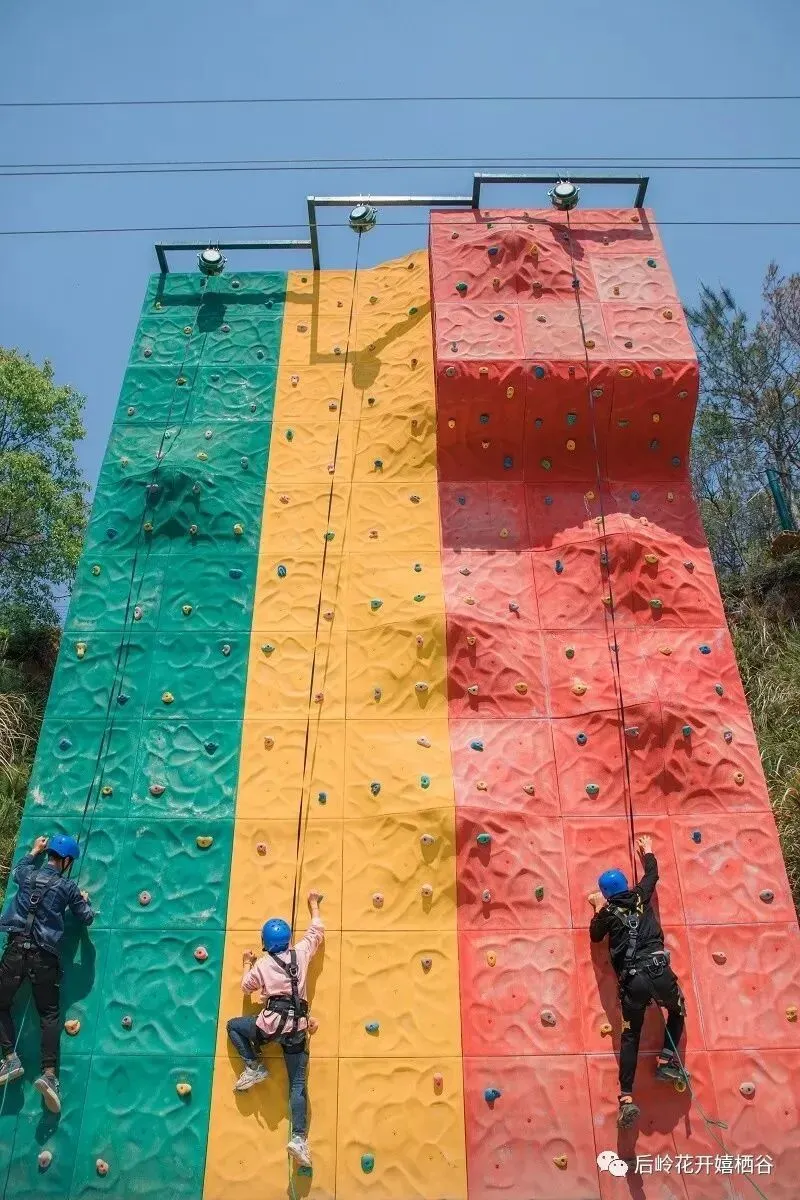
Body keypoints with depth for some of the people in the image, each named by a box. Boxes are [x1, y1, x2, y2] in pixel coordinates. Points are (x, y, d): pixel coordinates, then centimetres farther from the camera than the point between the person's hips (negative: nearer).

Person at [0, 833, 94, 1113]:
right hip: (44, 956, -1)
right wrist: (85, 901, 26)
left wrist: (33, 852, 47)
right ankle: (49, 1073, -4)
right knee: (49, 1014, 7)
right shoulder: (68, 887, -1)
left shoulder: (29, 875, 7)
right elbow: (86, 919, 7)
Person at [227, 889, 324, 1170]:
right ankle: (299, 1138, -11)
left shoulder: (262, 964, 4)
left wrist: (247, 964, 35)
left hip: (271, 1024, -2)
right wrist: (313, 904, 33)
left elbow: (247, 986, 19)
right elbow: (317, 930, 20)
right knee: (298, 1085, 5)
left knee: (233, 1025, 26)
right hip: (297, 1028, 2)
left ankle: (254, 1068, 14)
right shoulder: (301, 952, 5)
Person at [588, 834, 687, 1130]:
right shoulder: (640, 896, 11)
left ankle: (627, 1099, -3)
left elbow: (595, 935, 25)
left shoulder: (608, 913, 8)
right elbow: (653, 873, 30)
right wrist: (647, 852, 46)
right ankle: (666, 1061, 21)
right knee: (678, 1011, 31)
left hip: (631, 981, -1)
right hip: (658, 971, 1)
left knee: (630, 1036, 7)